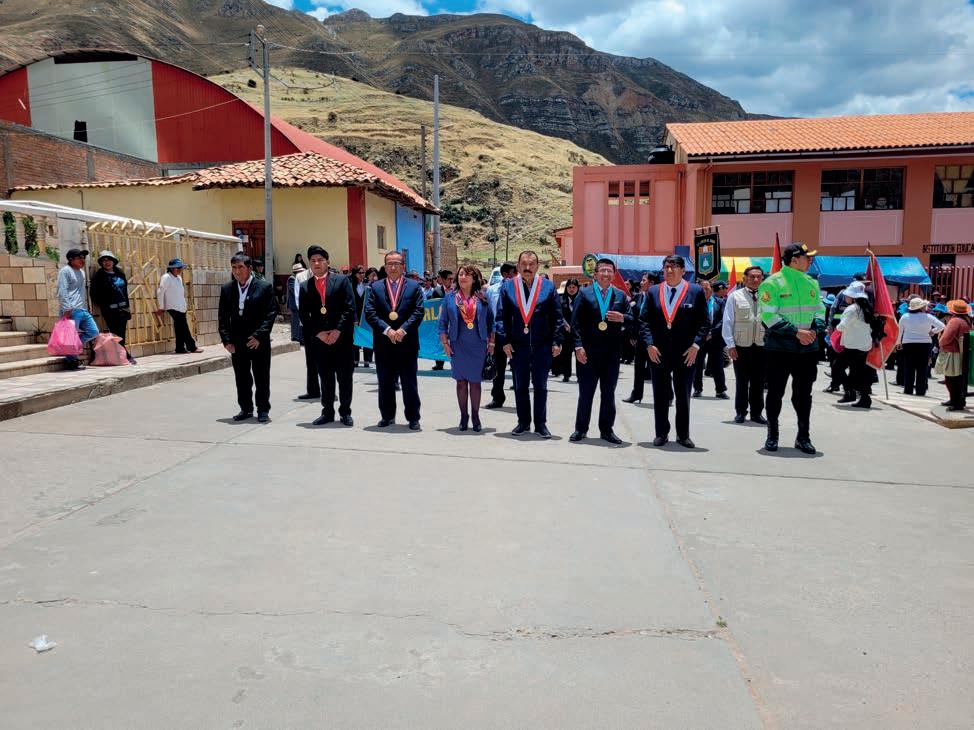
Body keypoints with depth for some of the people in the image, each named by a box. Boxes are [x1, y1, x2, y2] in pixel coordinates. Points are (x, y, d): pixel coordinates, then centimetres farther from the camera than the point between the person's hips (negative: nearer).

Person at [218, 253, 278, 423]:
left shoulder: (264, 287, -4)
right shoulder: (226, 289, 8)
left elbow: (271, 313, -8)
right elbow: (223, 317, 8)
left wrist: (259, 336, -15)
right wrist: (226, 340, -1)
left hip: (259, 342, -4)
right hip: (236, 343, 4)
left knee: (262, 378, 4)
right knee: (241, 379, 11)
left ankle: (263, 410, 15)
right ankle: (246, 409, 23)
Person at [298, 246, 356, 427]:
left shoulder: (342, 280, 1)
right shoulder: (305, 286, 9)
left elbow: (349, 308, -6)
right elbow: (304, 315, 6)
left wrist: (338, 331, -13)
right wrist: (318, 333, -7)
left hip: (342, 337, -2)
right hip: (319, 339, 2)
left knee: (345, 377, 4)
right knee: (325, 378, 8)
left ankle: (345, 412, 14)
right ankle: (327, 412, 19)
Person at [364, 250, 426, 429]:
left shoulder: (414, 287, 5)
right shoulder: (375, 287, 7)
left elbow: (418, 312, -4)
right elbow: (370, 313, -3)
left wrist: (402, 330, -16)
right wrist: (387, 330, -15)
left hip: (407, 343, -1)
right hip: (383, 344, 1)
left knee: (409, 383, 4)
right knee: (385, 383, 10)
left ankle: (413, 418, 13)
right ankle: (387, 416, 22)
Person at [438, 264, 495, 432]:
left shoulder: (482, 297, 3)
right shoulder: (450, 297, 3)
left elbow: (491, 321, 7)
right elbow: (443, 322, 5)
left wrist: (491, 342, 2)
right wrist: (445, 343, -2)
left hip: (478, 346, 0)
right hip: (458, 346, 0)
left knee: (475, 381, 5)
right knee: (461, 381, 6)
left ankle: (475, 416, 16)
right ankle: (463, 416, 16)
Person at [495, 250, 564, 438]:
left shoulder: (548, 287, 1)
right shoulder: (507, 287, 2)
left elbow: (557, 317, 2)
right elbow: (501, 317, 3)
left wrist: (556, 341, -4)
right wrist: (504, 341, -4)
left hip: (542, 346, -1)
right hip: (517, 346, 1)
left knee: (540, 386, 7)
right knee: (520, 386, 9)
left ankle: (540, 424, 17)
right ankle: (523, 422, 22)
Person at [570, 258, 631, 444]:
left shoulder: (621, 296, 10)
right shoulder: (584, 294, 2)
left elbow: (631, 321, 9)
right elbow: (575, 322, -4)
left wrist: (622, 318, -14)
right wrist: (578, 346, -12)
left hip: (612, 353, 3)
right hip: (588, 352, -2)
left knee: (609, 393, 9)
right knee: (585, 392, 4)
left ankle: (606, 430, 18)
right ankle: (580, 429, 14)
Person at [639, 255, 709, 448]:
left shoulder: (696, 291, 0)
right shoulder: (653, 292, 6)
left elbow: (705, 322, 0)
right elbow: (644, 321, 4)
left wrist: (696, 345, -10)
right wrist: (649, 345, -7)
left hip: (686, 353, -2)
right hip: (658, 352, 2)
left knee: (683, 396, 7)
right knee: (660, 396, 8)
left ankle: (683, 435, 18)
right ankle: (661, 434, 18)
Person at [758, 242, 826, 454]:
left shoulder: (812, 283, 12)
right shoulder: (772, 283, -7)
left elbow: (820, 311, 14)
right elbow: (769, 316, -14)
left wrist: (815, 330, -7)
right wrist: (797, 332, -18)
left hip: (808, 348, 5)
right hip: (779, 347, -5)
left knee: (803, 394, 10)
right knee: (775, 392, 4)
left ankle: (803, 437, 21)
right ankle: (772, 435, 17)